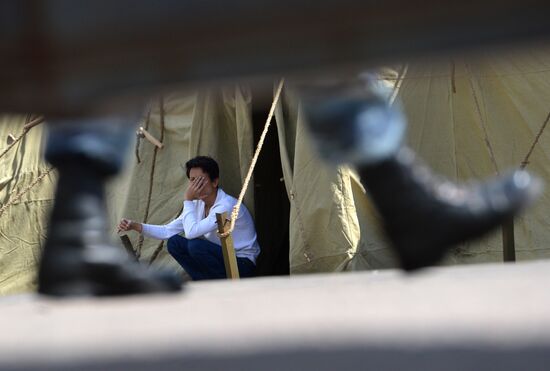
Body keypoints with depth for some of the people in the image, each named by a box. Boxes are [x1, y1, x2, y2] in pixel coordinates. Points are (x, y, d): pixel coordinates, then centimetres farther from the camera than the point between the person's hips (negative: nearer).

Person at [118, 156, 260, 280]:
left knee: (195, 245, -30)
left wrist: (188, 200, -21)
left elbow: (191, 232, -32)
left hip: (243, 264, -8)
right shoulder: (198, 204, 2)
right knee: (174, 242, -6)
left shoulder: (227, 205, -24)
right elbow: (168, 231, 4)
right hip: (220, 258, 8)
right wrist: (135, 226, -7)